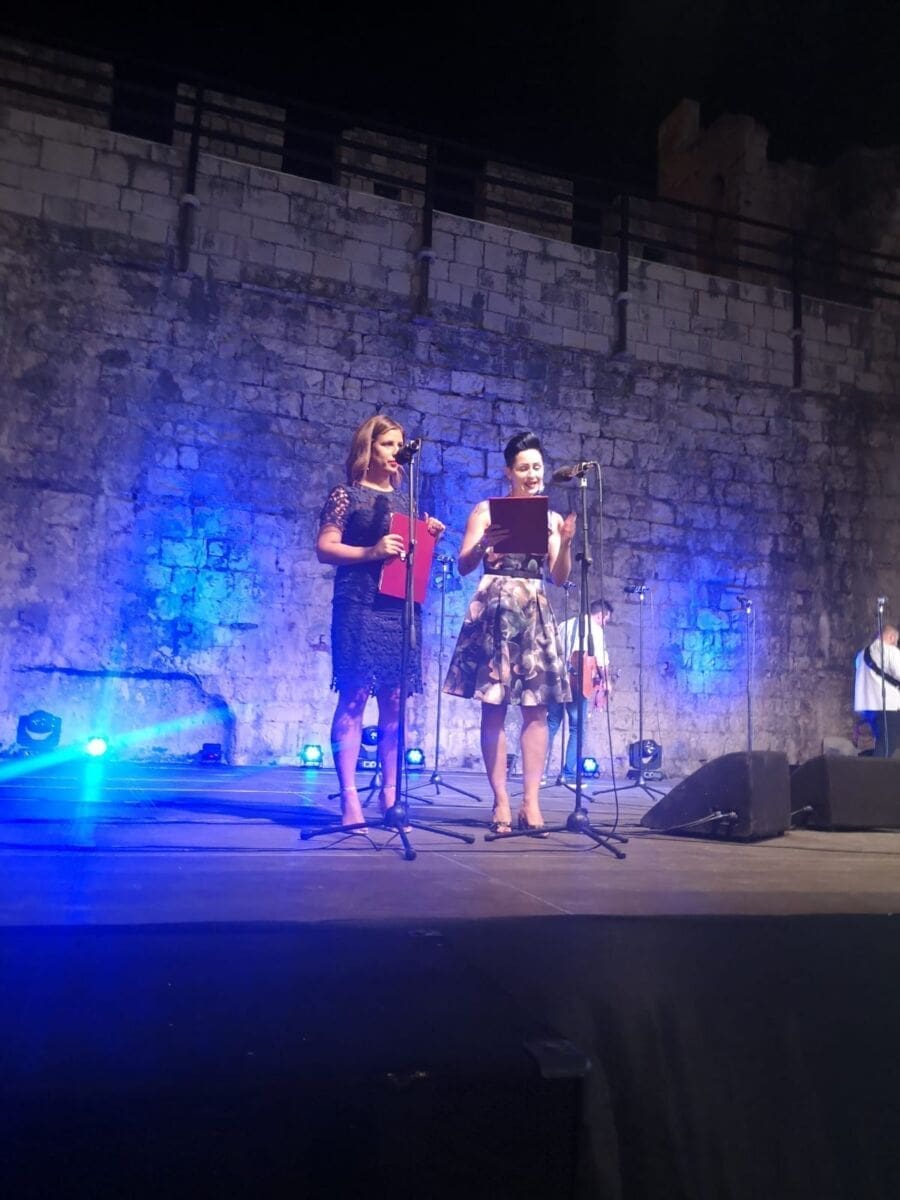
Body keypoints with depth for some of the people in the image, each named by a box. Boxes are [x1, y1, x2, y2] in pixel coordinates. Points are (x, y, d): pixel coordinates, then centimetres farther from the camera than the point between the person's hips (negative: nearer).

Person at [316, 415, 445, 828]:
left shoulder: (403, 499, 19)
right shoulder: (346, 494, 2)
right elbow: (325, 548, -6)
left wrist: (428, 537, 3)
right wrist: (371, 552, -19)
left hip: (401, 608, 6)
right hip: (359, 607, -6)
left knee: (395, 700, 4)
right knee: (354, 696, -8)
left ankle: (390, 794, 10)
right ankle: (349, 799, -6)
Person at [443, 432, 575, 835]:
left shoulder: (551, 518, 14)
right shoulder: (487, 509, 5)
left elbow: (560, 577, 8)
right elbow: (464, 565, 0)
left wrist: (566, 542, -8)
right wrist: (484, 544, -19)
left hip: (535, 614, 3)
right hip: (495, 609, -3)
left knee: (536, 708, -2)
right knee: (494, 706, -4)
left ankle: (531, 801, 1)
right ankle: (501, 801, 1)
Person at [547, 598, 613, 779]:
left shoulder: (565, 624, 21)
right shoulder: (595, 629, 1)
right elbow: (601, 659, -8)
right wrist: (606, 682, 0)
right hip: (576, 681, -5)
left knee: (551, 724, 10)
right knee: (576, 728, 3)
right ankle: (568, 773, -1)